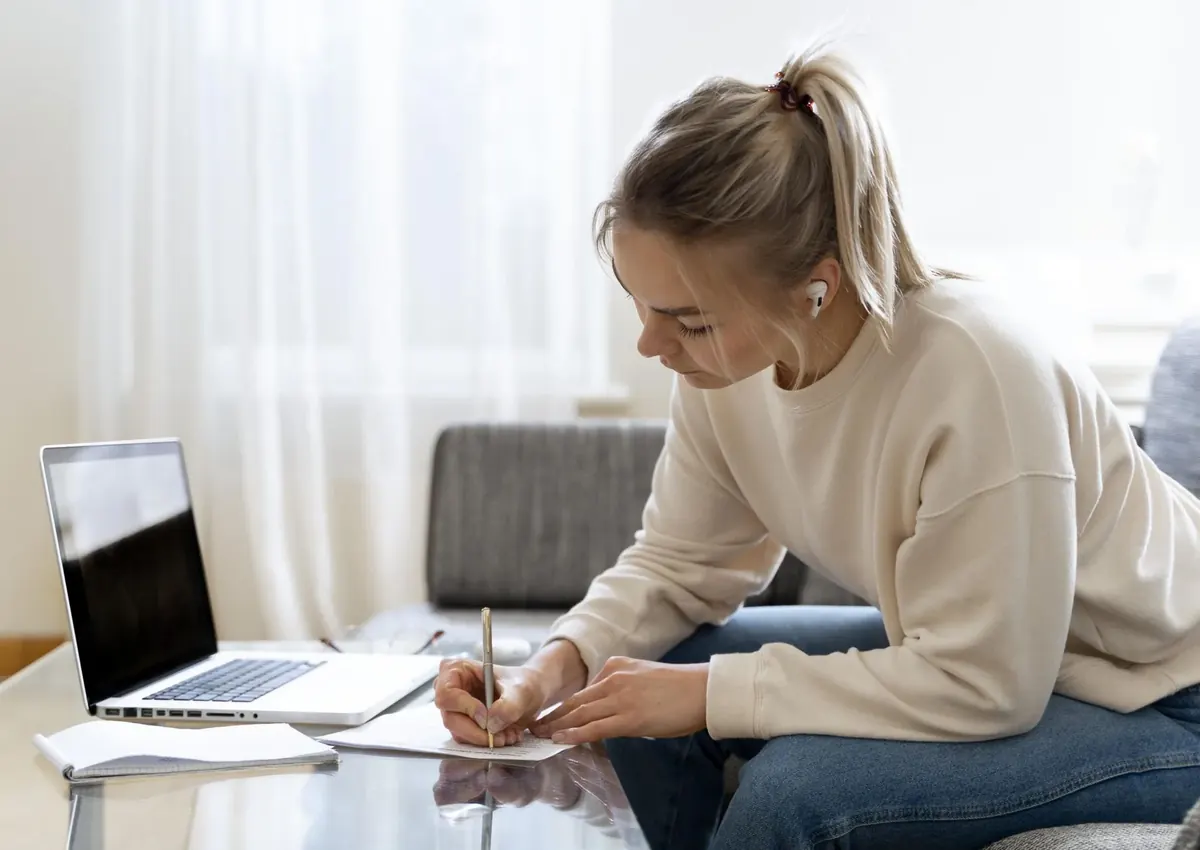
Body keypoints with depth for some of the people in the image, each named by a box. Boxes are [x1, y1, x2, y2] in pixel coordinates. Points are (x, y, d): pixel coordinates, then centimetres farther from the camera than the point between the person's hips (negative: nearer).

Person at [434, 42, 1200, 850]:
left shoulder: (977, 372, -35)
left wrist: (712, 692, -26)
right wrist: (560, 663, -19)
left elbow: (980, 687, -30)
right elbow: (679, 562, -1)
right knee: (647, 677, -4)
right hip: (963, 650, 7)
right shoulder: (729, 347, -14)